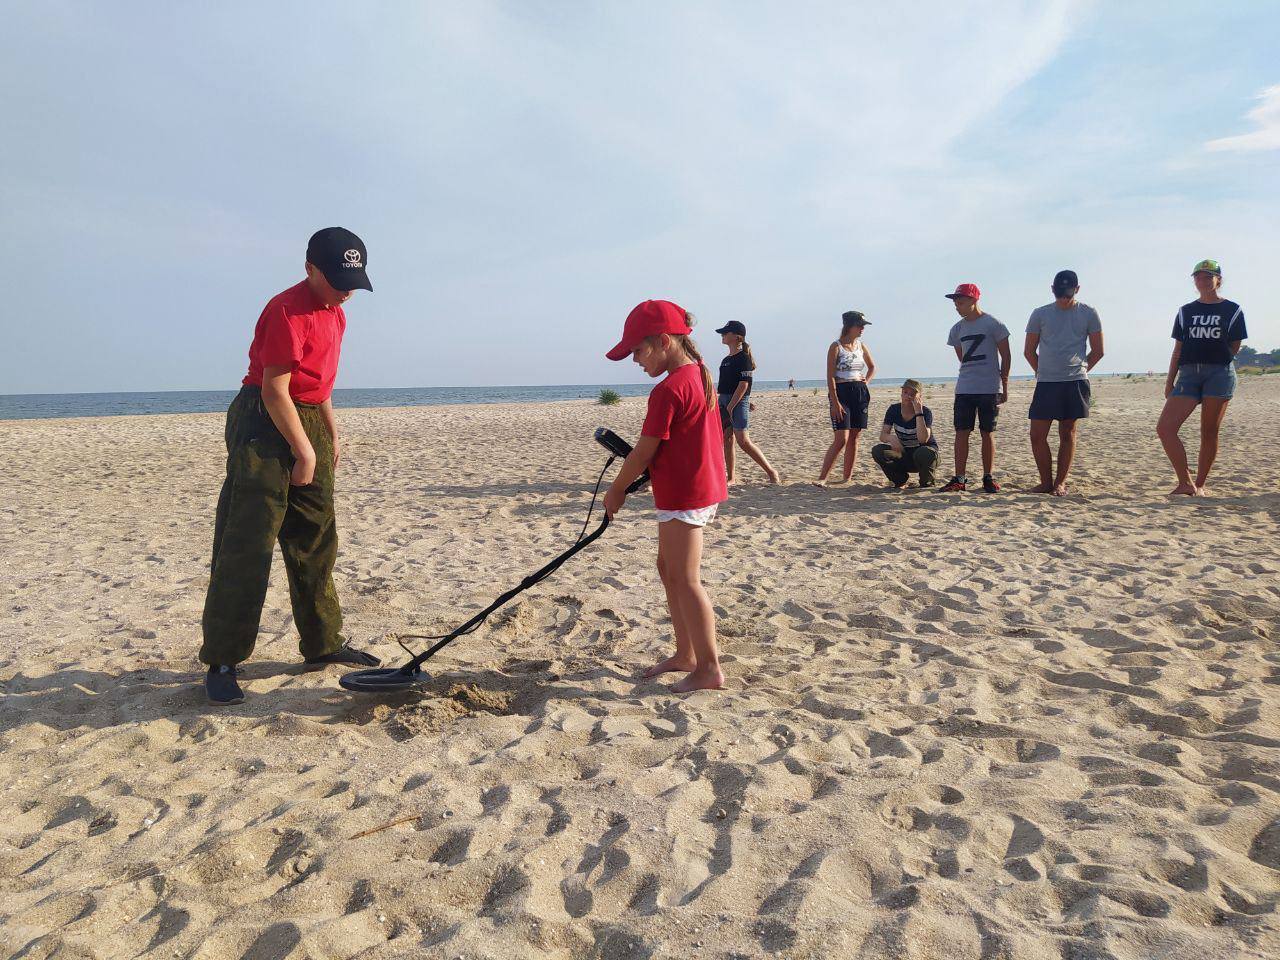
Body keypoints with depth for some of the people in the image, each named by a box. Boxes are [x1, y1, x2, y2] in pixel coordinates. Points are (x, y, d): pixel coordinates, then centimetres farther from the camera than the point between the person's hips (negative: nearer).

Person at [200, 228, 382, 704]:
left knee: (316, 543, 12)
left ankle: (323, 644, 22)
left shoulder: (335, 314, 13)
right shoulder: (287, 311, -17)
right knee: (246, 546, -9)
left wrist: (331, 433, 17)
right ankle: (221, 663, -3)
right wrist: (304, 451, -18)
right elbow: (275, 389, -20)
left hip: (308, 424, 10)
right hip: (264, 425, -9)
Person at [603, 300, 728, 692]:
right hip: (703, 487, 10)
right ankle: (686, 654, 27)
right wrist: (631, 477, 11)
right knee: (668, 568, 18)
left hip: (683, 495, -10)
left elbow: (644, 452, -15)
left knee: (684, 579, -2)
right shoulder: (699, 376, 10)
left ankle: (709, 668, 6)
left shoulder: (668, 391, -20)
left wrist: (617, 489, -1)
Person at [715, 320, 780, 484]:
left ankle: (771, 472, -3)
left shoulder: (743, 358, -10)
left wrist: (730, 406, -19)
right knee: (726, 439, 6)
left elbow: (743, 385, -17)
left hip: (738, 402, -8)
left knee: (743, 441, -12)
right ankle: (730, 478, 12)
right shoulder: (726, 360, 16)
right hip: (724, 401, 8)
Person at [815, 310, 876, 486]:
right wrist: (835, 402, -18)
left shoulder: (861, 346, 12)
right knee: (841, 439, -14)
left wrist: (866, 382, 11)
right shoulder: (836, 346, -6)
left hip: (860, 394, 6)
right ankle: (822, 478, -9)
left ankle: (847, 479, 11)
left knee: (854, 439, 5)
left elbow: (872, 367, 30)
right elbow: (830, 376, -11)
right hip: (841, 392, -6)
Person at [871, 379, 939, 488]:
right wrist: (891, 438, -37)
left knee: (924, 453, -39)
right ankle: (900, 480, 2)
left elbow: (923, 439, -32)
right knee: (877, 451, -22)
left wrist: (918, 412, -33)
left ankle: (927, 483, -6)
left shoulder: (926, 412, -17)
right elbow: (883, 435, -12)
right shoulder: (894, 410, -6)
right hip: (903, 453, 3)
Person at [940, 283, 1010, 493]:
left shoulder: (992, 324, -4)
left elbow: (1005, 357, -1)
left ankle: (988, 478, 10)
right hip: (964, 389, 4)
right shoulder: (958, 329, 10)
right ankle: (959, 478, 2)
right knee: (961, 432, 0)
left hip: (990, 388, -4)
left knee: (988, 433, 2)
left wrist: (1004, 385, -3)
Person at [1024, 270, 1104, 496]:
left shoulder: (1088, 314, 4)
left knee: (1068, 433, 3)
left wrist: (1080, 370, 7)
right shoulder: (1040, 314, 6)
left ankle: (1060, 483, 10)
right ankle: (1046, 482, 9)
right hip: (1046, 383, 1)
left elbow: (1097, 351, 10)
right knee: (1037, 435, -3)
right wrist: (1043, 372, 8)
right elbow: (1029, 351, 12)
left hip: (1075, 383, -1)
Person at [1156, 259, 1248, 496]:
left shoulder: (1232, 310, 6)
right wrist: (1169, 381, 7)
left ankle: (1199, 485, 10)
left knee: (1209, 432, 0)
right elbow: (1178, 349, 12)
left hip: (1220, 373, -2)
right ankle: (1186, 482, -9)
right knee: (1164, 428, -14)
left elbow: (1235, 347, 9)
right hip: (1188, 374, 3)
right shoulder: (1185, 311, 14)